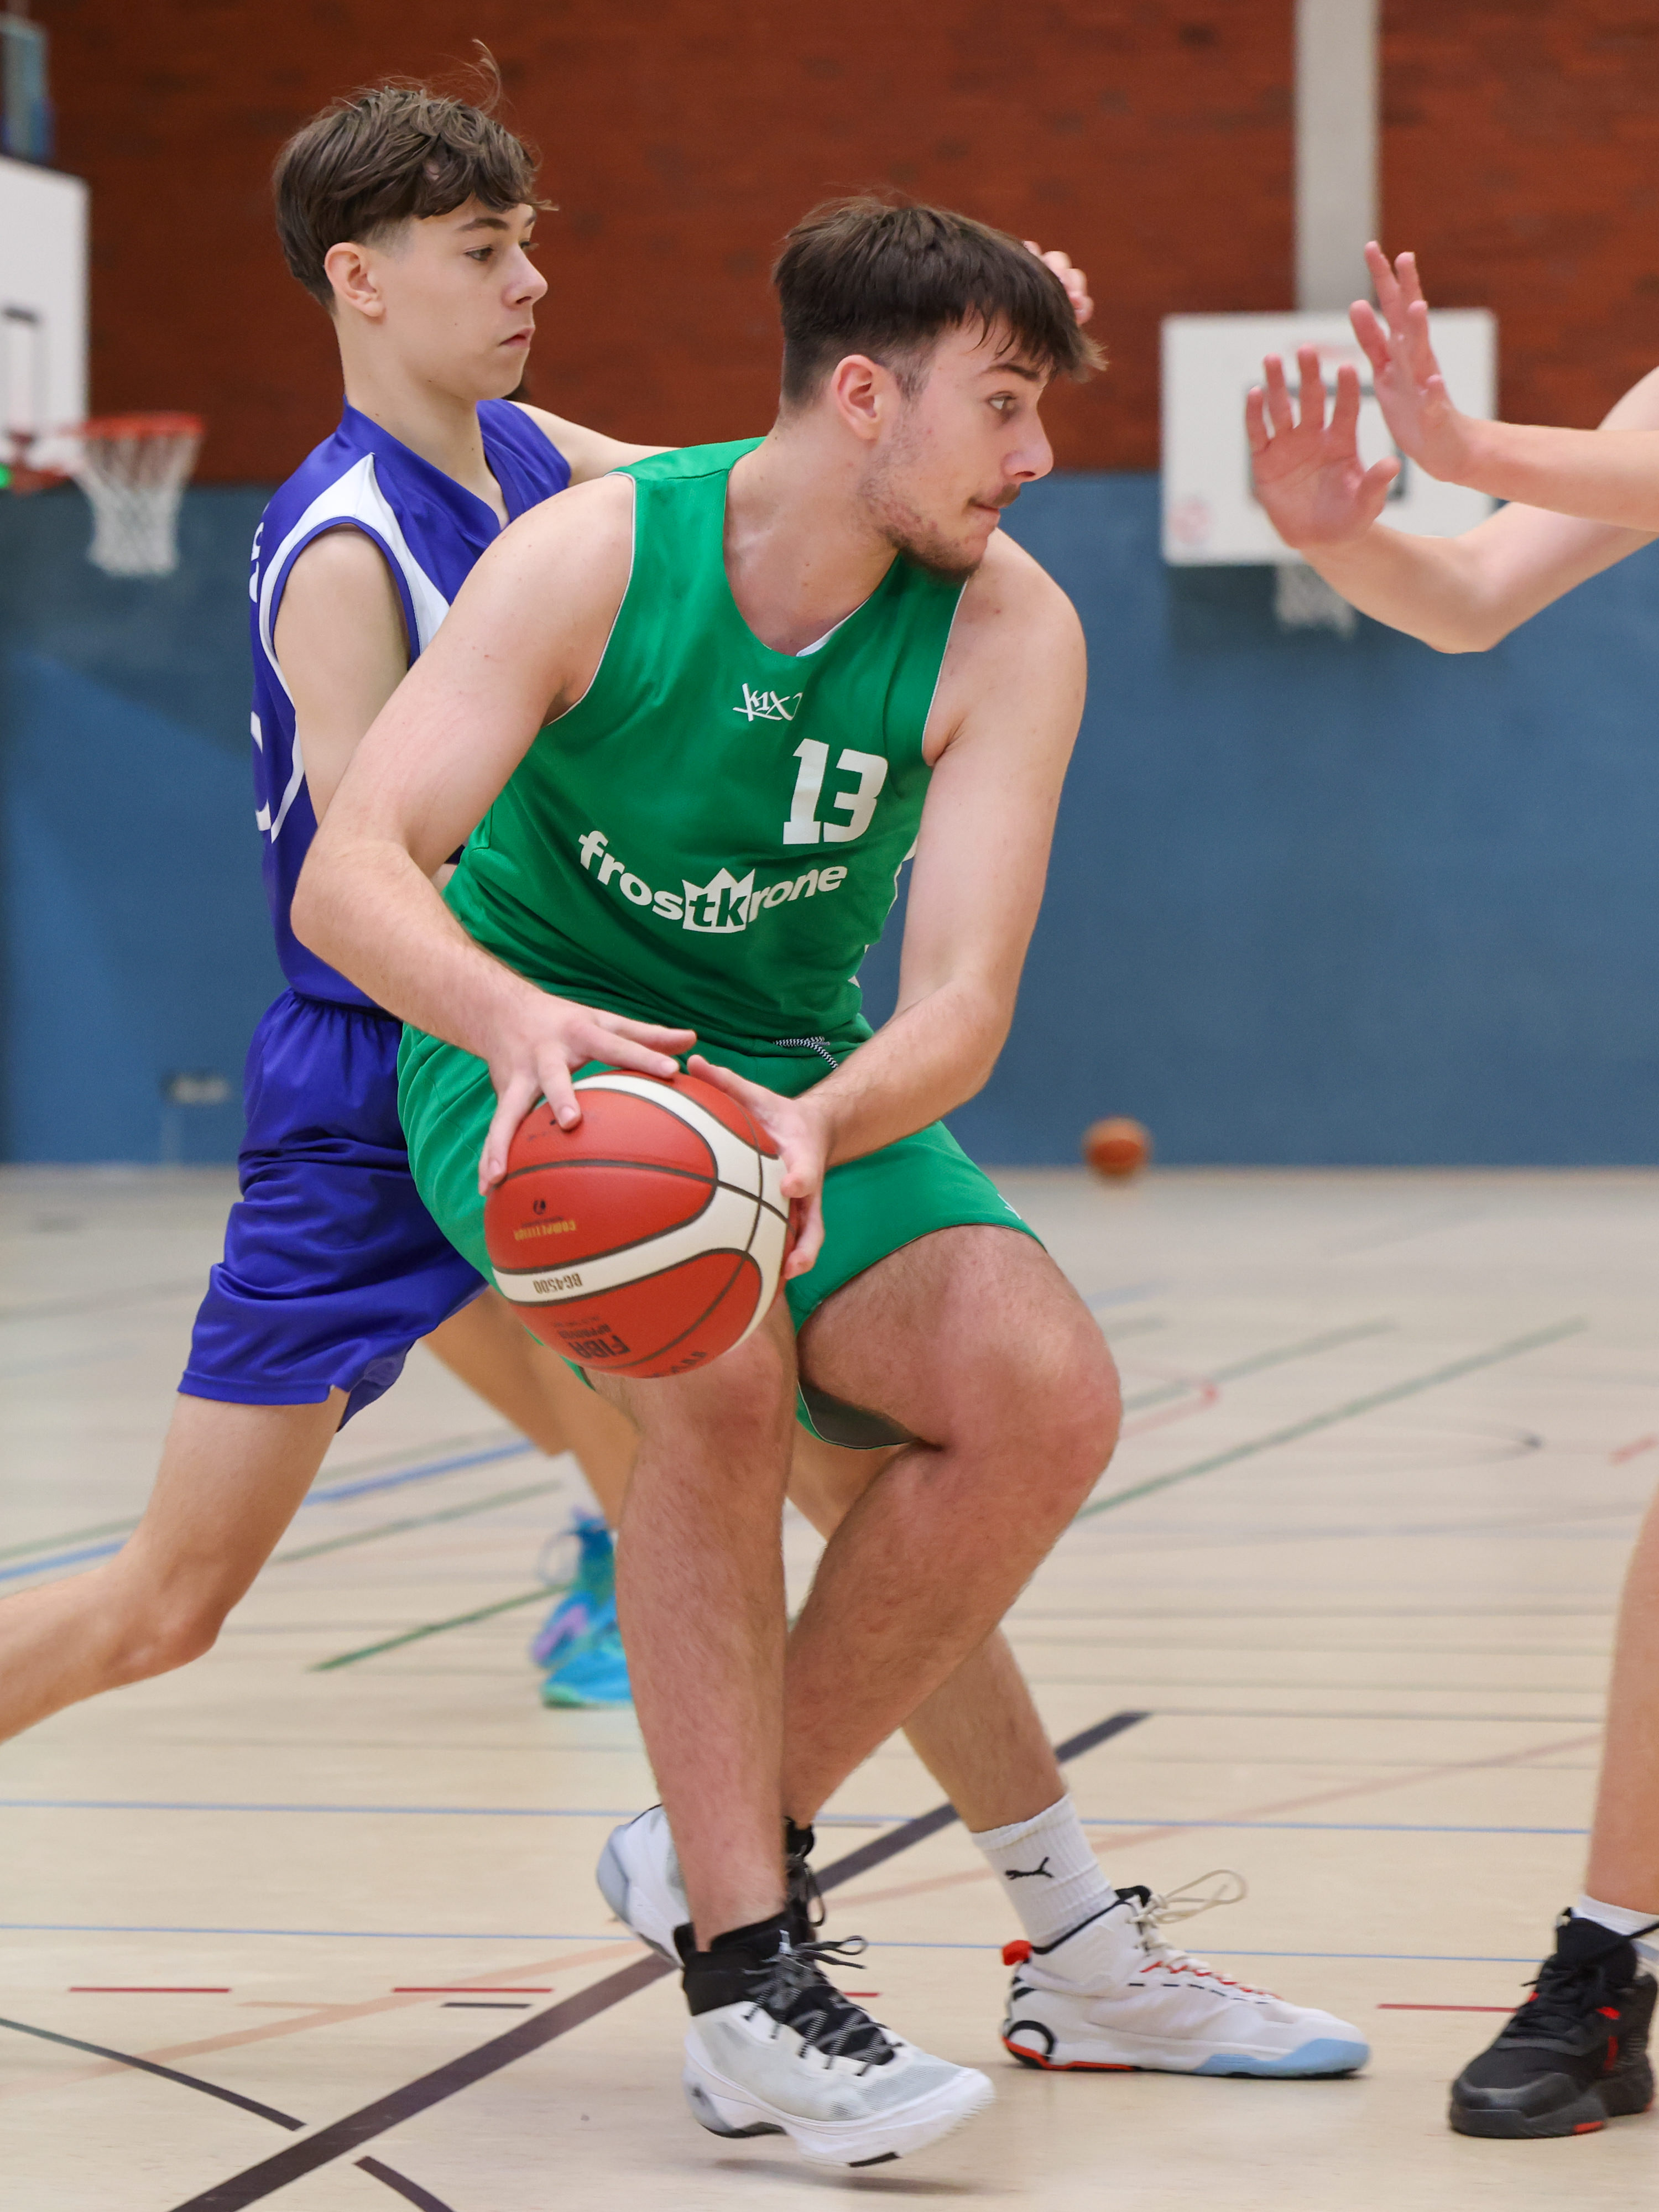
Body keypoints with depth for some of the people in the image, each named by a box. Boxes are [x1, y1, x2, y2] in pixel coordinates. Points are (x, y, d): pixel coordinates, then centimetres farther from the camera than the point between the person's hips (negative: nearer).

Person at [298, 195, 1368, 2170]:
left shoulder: (1007, 631, -13)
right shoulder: (597, 557, -18)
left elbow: (962, 1001, -21)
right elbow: (350, 873, -26)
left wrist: (812, 1125, -44)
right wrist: (514, 1017, -48)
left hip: (802, 1079, 4)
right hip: (534, 1051, -3)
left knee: (1041, 1398, -21)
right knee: (722, 1352, -33)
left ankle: (732, 1839, -4)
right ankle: (746, 1990, -25)